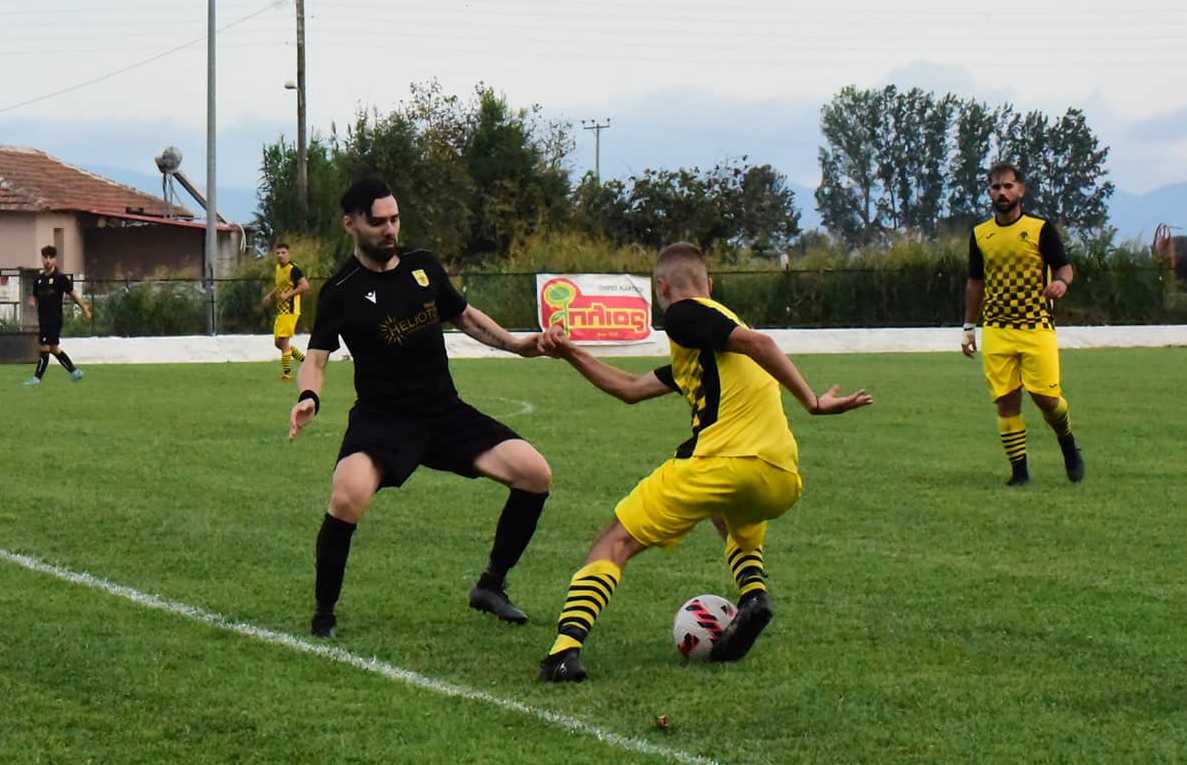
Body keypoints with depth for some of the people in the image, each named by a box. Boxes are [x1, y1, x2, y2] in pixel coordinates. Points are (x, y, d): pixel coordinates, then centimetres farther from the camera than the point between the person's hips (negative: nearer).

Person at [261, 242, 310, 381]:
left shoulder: (293, 269, -14)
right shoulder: (278, 268, 14)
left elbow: (305, 286, -21)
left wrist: (288, 295, -23)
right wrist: (271, 295, 15)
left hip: (290, 310, -10)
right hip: (280, 311, 10)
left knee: (283, 341, -10)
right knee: (278, 342, 12)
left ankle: (287, 373, -2)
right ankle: (305, 360, 24)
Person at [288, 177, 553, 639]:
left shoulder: (423, 267, 7)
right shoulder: (341, 292, -6)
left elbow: (465, 317, 22)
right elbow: (316, 357, -11)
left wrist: (515, 344, 9)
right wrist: (309, 397, -33)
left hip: (446, 413, 5)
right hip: (382, 419, -5)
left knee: (535, 474, -9)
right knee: (348, 496, -34)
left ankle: (491, 586, 11)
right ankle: (324, 613, -11)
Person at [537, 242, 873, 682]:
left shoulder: (683, 315, 4)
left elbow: (757, 343, -13)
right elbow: (631, 389, 36)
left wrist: (811, 401, -15)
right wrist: (571, 355, 34)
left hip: (723, 462, -8)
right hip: (781, 482, 8)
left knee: (616, 543, 4)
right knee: (738, 520, 42)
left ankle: (566, 650, -13)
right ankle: (753, 592, 10)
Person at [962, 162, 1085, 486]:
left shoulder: (1040, 229, 0)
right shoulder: (979, 235, 10)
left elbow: (1064, 267, 2)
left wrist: (1061, 283, -22)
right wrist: (969, 328, 16)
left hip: (1037, 328, -3)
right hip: (996, 331, 3)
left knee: (1045, 396, -9)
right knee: (1006, 402, -3)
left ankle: (1069, 446, 20)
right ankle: (1019, 471, 5)